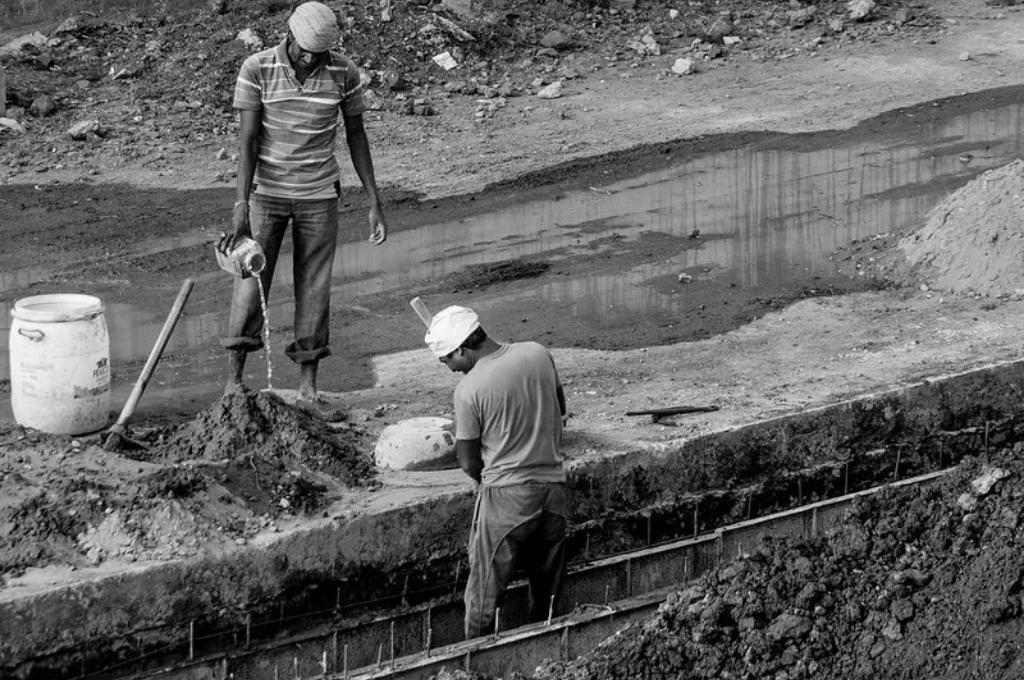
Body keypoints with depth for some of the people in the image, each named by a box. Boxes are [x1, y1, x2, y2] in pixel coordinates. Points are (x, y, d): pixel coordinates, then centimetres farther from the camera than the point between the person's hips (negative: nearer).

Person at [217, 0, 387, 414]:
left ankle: (308, 388, 9)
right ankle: (233, 385, 2)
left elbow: (356, 136, 4)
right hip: (266, 192, -1)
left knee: (314, 289, 3)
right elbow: (247, 139, -12)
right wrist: (241, 205, -19)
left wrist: (374, 203, 3)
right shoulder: (257, 70, -11)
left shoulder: (344, 74, -6)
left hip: (319, 196, 1)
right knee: (251, 281, -2)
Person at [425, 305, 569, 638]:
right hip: (553, 485, 5)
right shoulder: (538, 354, -1)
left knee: (483, 598, 6)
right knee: (547, 598, 16)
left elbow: (469, 464, -7)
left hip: (505, 496, -5)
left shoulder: (469, 389, -15)